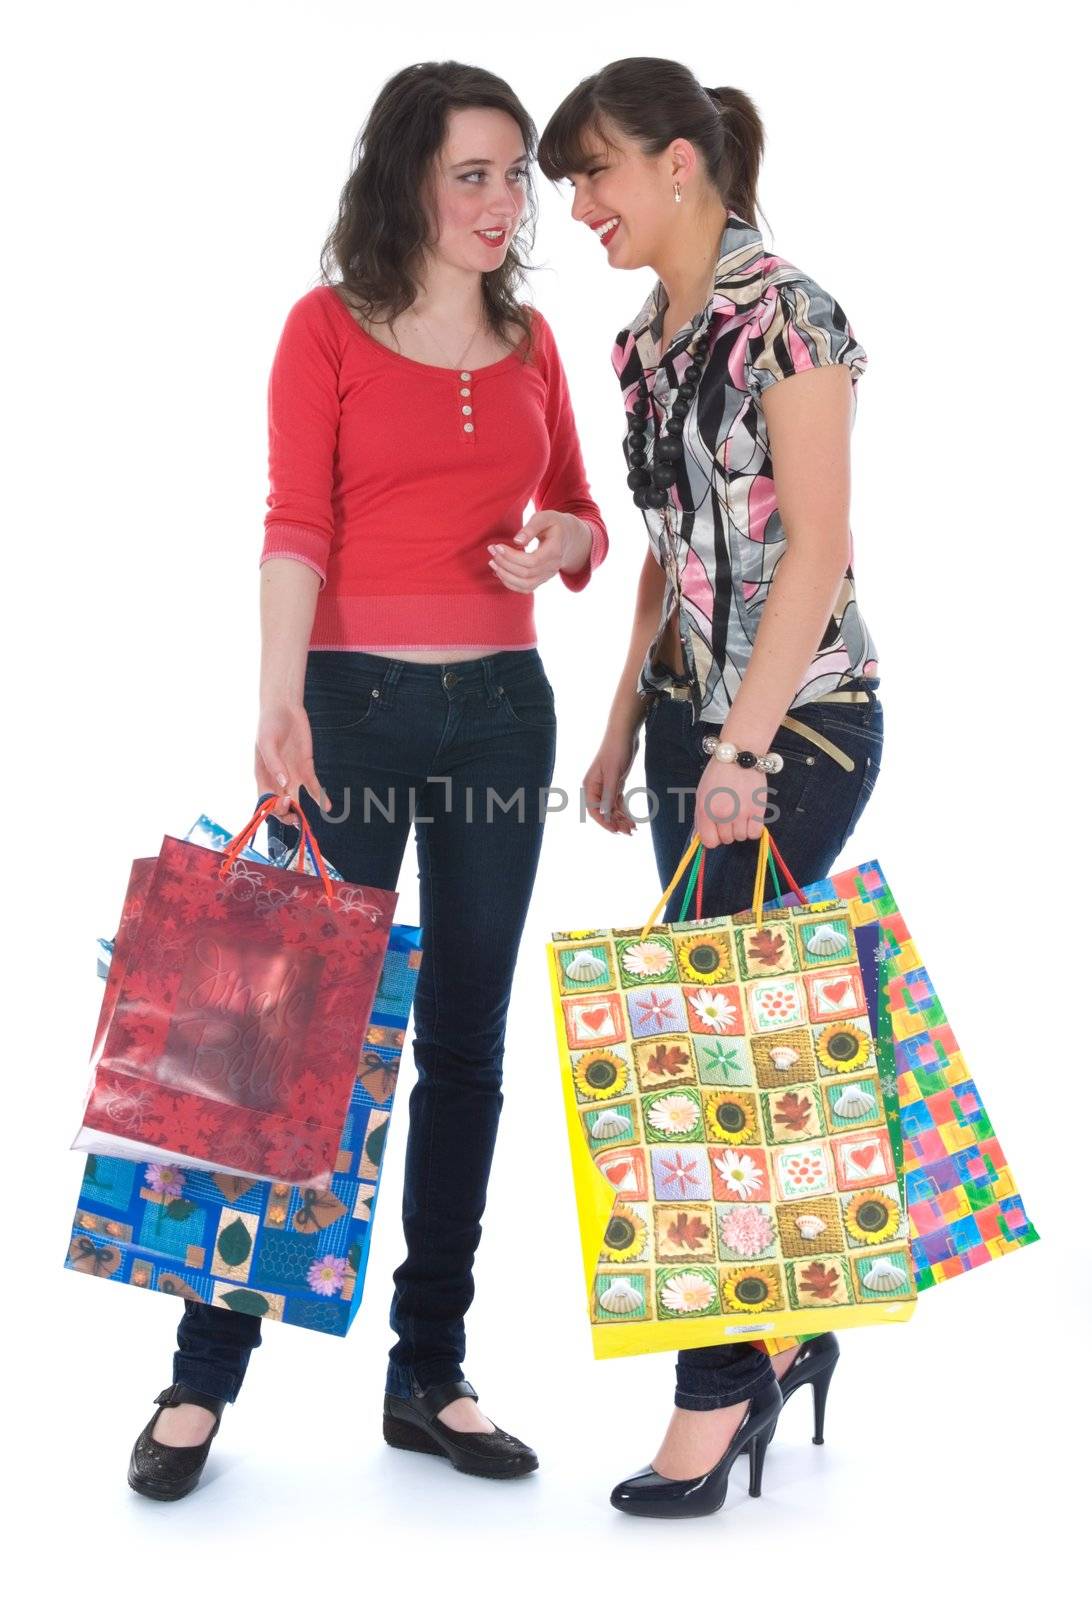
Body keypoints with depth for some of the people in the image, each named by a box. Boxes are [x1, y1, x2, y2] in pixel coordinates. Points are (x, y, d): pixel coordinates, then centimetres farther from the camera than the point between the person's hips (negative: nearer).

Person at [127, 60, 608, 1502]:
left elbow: (578, 510, 18)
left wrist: (562, 545, -6)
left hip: (499, 709, 5)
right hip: (355, 702, -4)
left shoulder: (531, 341, 13)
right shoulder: (328, 327, -1)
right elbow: (295, 525, -11)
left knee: (466, 1044, 7)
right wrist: (279, 704, -24)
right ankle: (205, 1379, 10)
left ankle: (429, 1373, 19)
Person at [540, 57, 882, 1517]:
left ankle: (724, 1388, 6)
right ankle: (792, 1329, 26)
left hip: (799, 722, -8)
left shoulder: (786, 318, -11)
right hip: (694, 717, 8)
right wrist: (626, 725, 15)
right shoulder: (648, 341, 13)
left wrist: (743, 748, -20)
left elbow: (819, 548, -16)